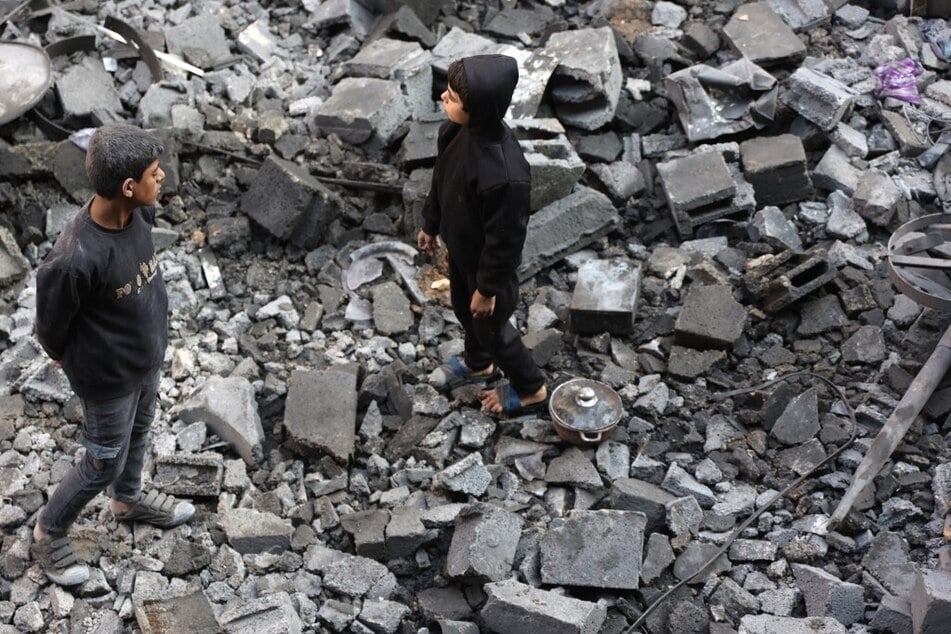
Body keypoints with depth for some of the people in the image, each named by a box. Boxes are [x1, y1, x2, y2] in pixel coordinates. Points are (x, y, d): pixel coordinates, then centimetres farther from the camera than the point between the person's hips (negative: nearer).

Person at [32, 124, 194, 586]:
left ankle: (127, 500, 59)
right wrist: (67, 357, 1)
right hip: (109, 377, -7)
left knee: (138, 434, 30)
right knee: (104, 464, 15)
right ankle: (48, 532, 40)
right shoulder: (75, 258, -39)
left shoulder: (140, 214, -17)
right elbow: (51, 323, -20)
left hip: (148, 359, 7)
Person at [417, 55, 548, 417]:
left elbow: (505, 238, -29)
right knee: (463, 309, 31)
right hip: (460, 247, 8)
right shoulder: (458, 129, -20)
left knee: (490, 325, 18)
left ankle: (531, 389, 45)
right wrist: (430, 223, 15)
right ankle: (479, 365, 62)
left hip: (487, 262, -8)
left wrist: (488, 286, -16)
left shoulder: (505, 175, -44)